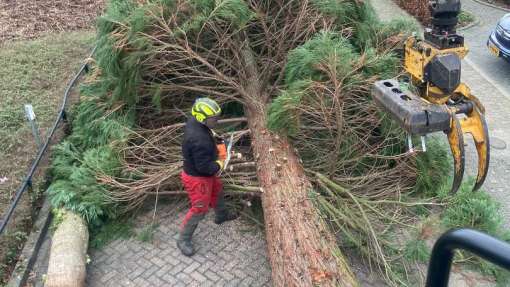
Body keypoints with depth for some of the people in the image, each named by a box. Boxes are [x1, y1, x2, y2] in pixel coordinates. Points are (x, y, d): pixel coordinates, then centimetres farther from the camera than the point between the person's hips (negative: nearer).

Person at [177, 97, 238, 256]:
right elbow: (204, 167, -33)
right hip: (198, 178, -10)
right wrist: (219, 165, -14)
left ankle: (221, 216, 58)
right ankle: (183, 240, 22)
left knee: (217, 191, 30)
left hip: (205, 173, 10)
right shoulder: (199, 140, -38)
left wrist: (216, 145, 0)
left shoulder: (194, 122, -10)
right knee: (199, 209, 5)